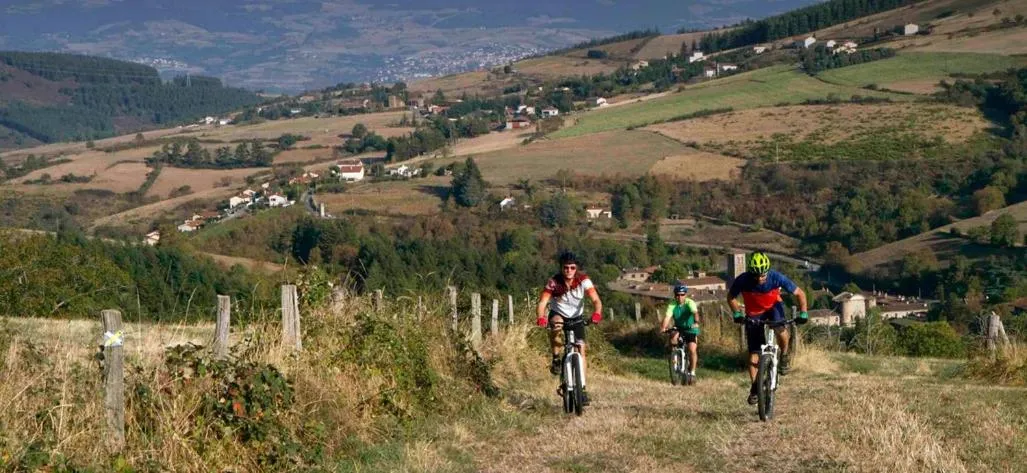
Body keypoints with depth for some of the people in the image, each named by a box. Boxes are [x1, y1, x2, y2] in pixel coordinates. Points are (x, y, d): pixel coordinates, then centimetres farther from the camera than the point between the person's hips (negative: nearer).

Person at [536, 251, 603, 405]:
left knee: (581, 350, -9)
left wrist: (597, 313, -51)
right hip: (558, 313, -1)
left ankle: (582, 388, 1)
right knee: (556, 325, -37)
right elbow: (543, 302, -29)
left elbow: (596, 300, -30)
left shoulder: (583, 280, -21)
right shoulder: (554, 282, -22)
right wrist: (541, 318, -49)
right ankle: (556, 359, -17)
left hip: (576, 317, 1)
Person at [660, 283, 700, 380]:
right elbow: (667, 317, -26)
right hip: (679, 328, 2)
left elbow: (695, 313, -37)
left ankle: (692, 372, -1)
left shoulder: (690, 303, -20)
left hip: (691, 329, -2)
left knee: (692, 350, -17)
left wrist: (696, 322, -58)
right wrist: (663, 327, -45)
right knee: (673, 337, -31)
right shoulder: (672, 305, -14)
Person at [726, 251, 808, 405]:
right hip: (753, 314, 1)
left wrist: (803, 314, -28)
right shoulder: (742, 281, -29)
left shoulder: (776, 278, -31)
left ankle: (785, 355, -6)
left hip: (773, 307, -1)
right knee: (754, 353, -4)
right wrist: (737, 314, -24)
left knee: (779, 328, -35)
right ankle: (754, 388, 11)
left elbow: (800, 293, -19)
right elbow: (731, 297, -9)